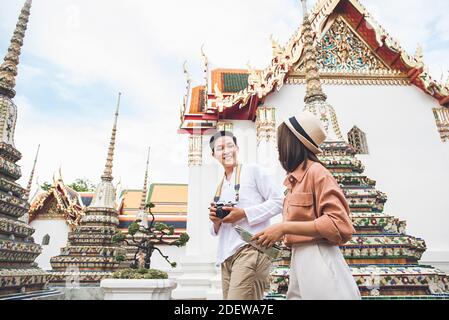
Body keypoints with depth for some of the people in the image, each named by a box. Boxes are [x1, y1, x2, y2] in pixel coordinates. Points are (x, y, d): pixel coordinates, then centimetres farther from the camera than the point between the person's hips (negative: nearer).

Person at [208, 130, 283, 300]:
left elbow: (279, 201, -5)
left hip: (251, 249, -7)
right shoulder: (219, 188, 20)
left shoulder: (252, 170, 3)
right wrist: (215, 221, 0)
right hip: (226, 256, 7)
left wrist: (244, 213, -13)